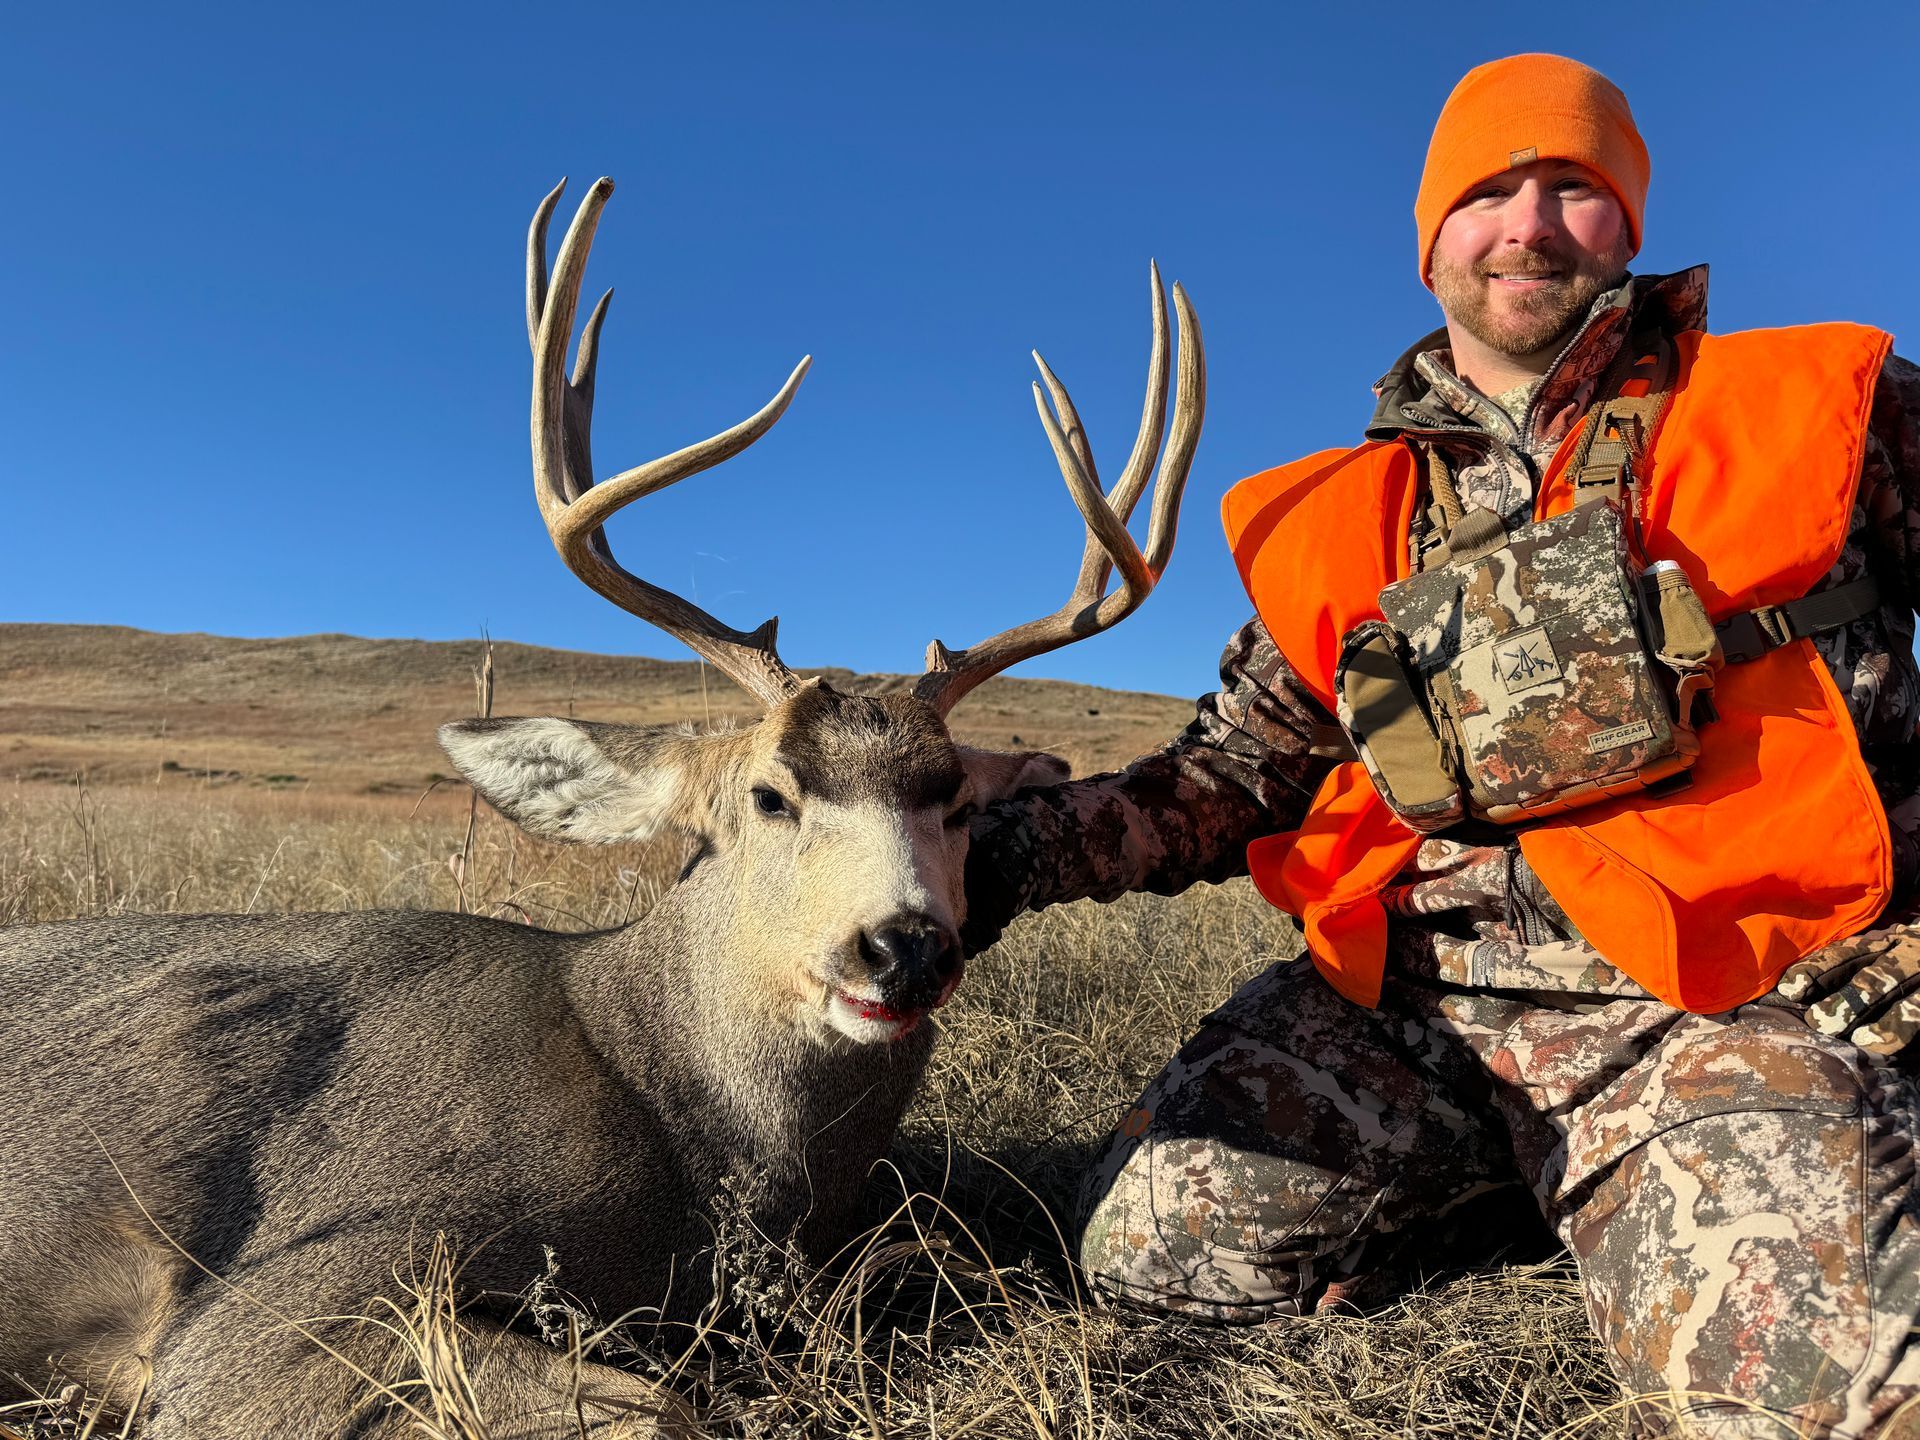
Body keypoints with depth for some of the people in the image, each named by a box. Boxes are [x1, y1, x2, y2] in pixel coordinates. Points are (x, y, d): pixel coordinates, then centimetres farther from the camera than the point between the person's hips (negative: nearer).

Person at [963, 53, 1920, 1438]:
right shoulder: (1337, 522, 13)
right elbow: (1228, 776, 12)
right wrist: (1020, 848, -3)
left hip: (1721, 1011, -3)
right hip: (1410, 993, 4)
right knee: (1151, 1247, -8)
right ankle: (1487, 1161, 15)